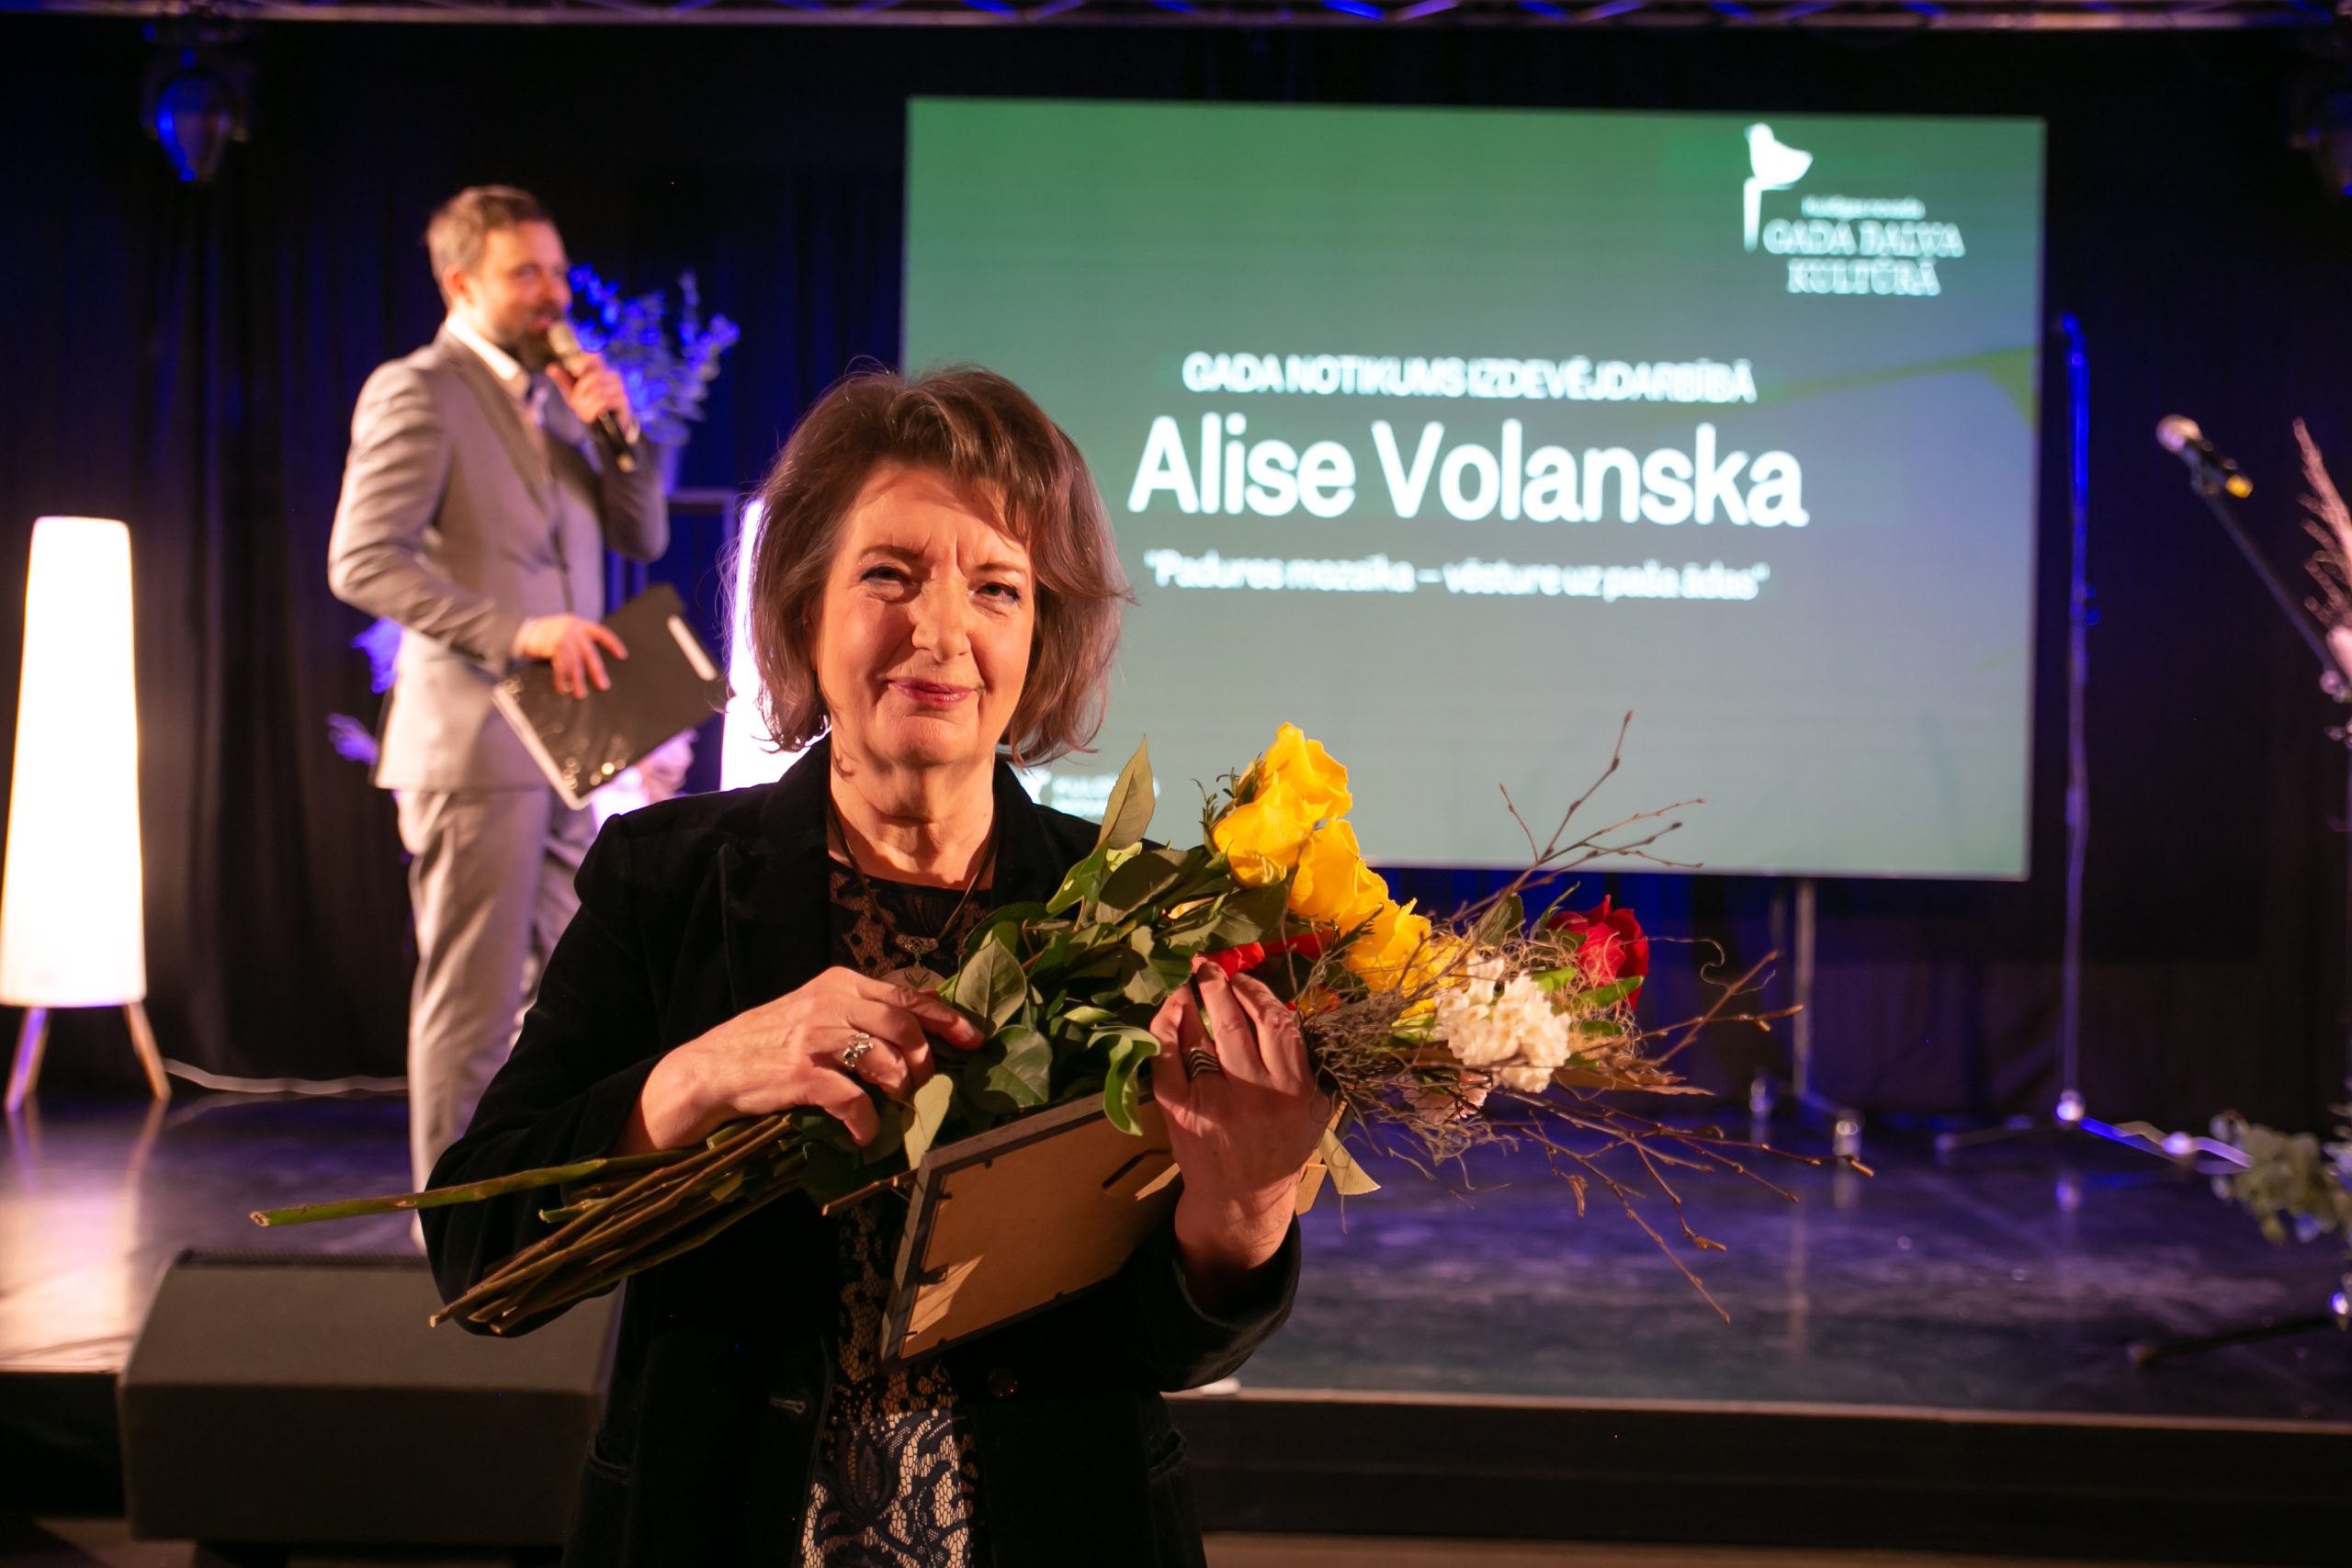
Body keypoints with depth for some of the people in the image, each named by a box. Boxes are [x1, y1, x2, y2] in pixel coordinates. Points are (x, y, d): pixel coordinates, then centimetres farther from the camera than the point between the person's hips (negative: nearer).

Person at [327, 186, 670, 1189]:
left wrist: (619, 434, -1)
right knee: (473, 1005, -3)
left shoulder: (552, 397, 18)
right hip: (474, 747, -8)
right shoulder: (416, 394, -7)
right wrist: (513, 632, -25)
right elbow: (362, 561, -17)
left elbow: (643, 539, 16)